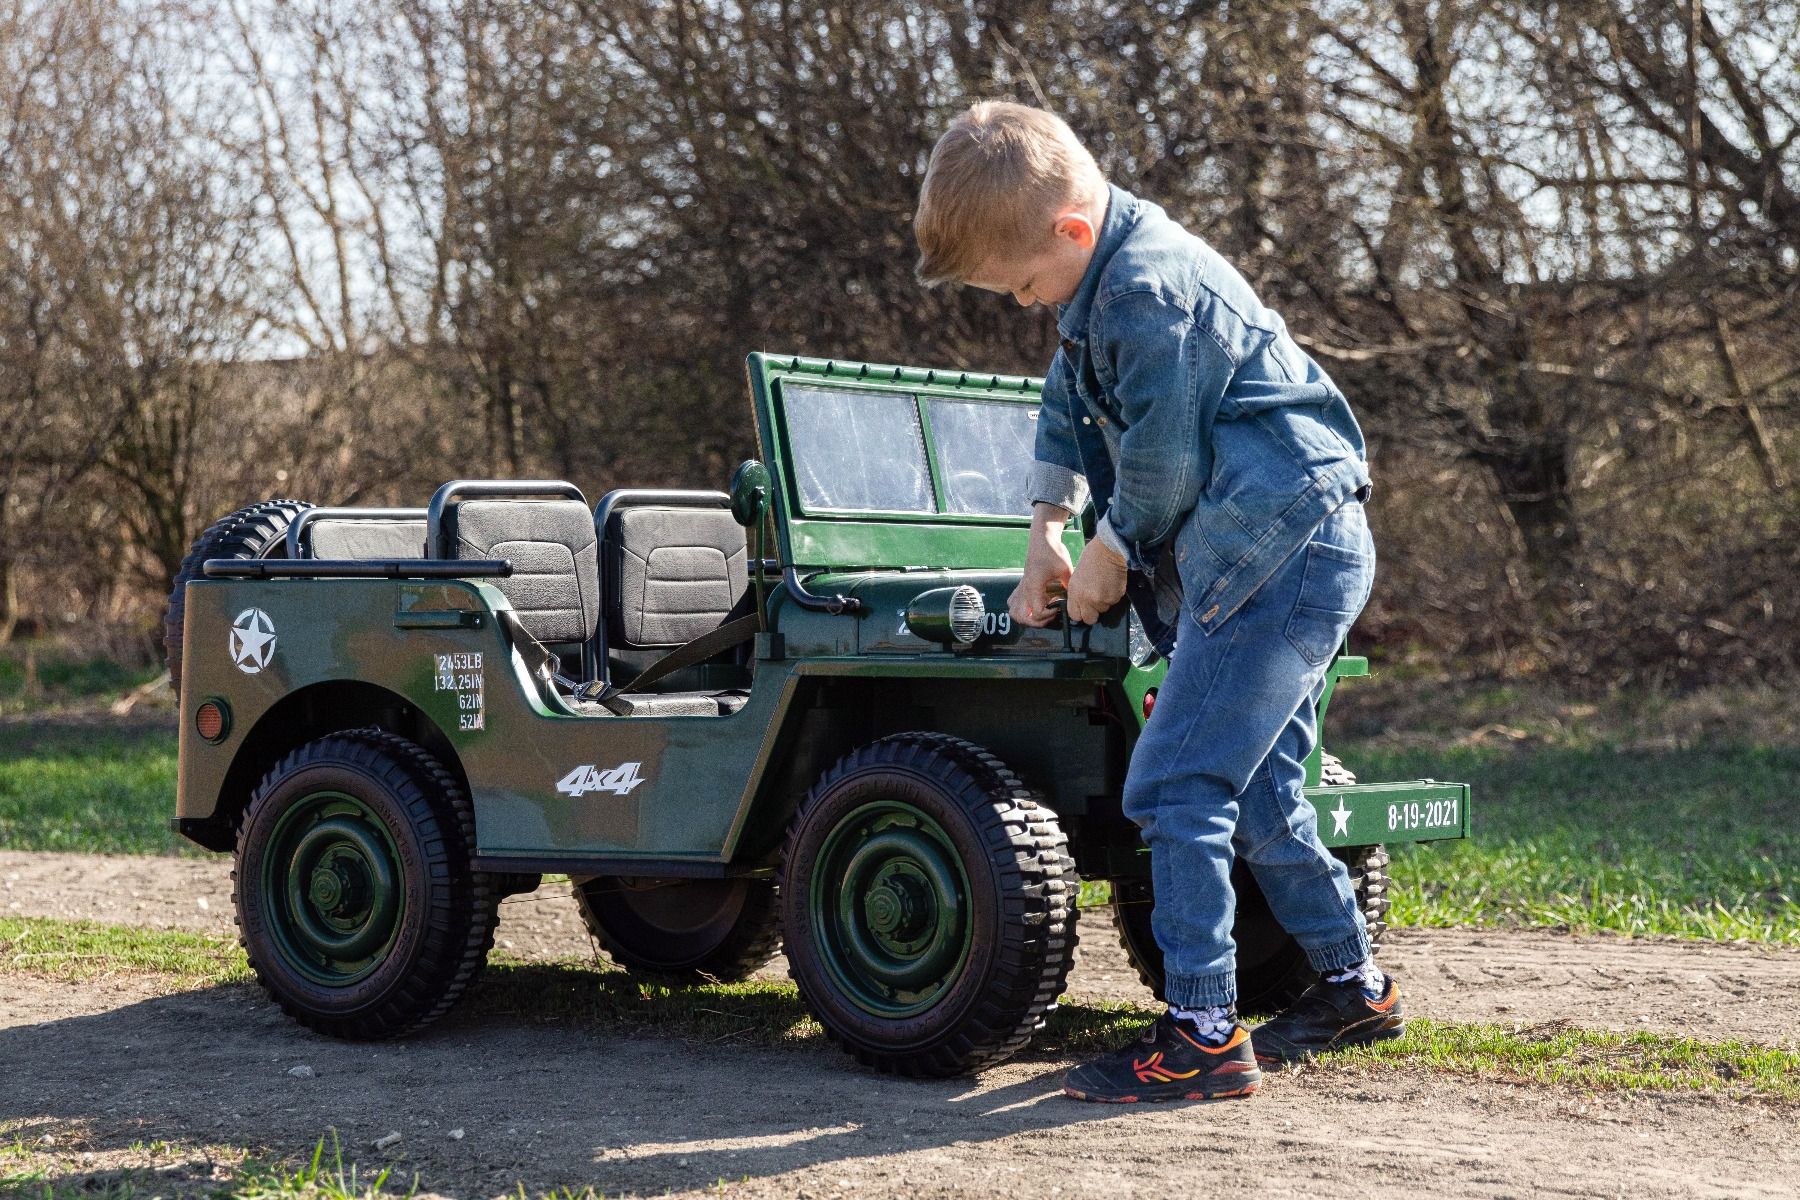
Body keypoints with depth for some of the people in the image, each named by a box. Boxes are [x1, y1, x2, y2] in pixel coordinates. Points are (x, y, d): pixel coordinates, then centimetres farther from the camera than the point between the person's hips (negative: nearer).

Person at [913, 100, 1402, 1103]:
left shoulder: (1149, 288, -19)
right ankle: (1352, 987, 31)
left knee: (1174, 785, -14)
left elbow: (1163, 457, -16)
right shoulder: (1108, 281, 14)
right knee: (1258, 794, 18)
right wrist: (1048, 536, 20)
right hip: (1306, 558, 11)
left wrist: (1113, 550, 1)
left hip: (1280, 554, -11)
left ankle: (1203, 1033, -12)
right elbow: (1069, 405, 28)